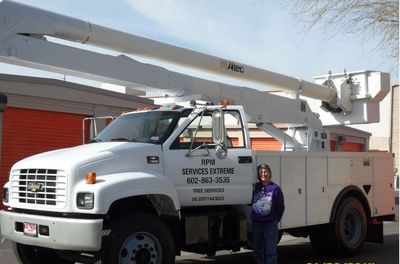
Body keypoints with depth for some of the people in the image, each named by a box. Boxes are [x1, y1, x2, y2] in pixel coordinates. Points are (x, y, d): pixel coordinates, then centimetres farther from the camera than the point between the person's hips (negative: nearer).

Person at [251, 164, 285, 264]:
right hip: (256, 223, 4)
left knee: (271, 251, -3)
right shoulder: (255, 187, 5)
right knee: (257, 249, 14)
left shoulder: (275, 188, -5)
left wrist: (276, 219, 7)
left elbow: (281, 207, 2)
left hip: (270, 223, -4)